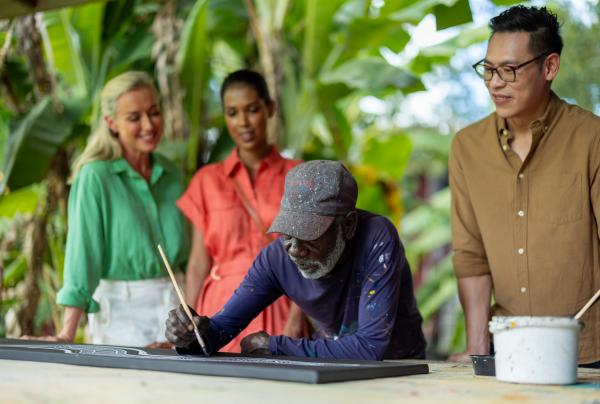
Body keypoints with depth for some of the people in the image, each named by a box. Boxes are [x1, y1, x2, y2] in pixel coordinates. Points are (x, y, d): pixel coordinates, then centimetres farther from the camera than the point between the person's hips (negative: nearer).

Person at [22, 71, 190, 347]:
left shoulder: (172, 174, 7)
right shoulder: (95, 178, -11)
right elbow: (83, 251, -18)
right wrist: (68, 334, -23)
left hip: (173, 304, 5)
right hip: (119, 310, -5)